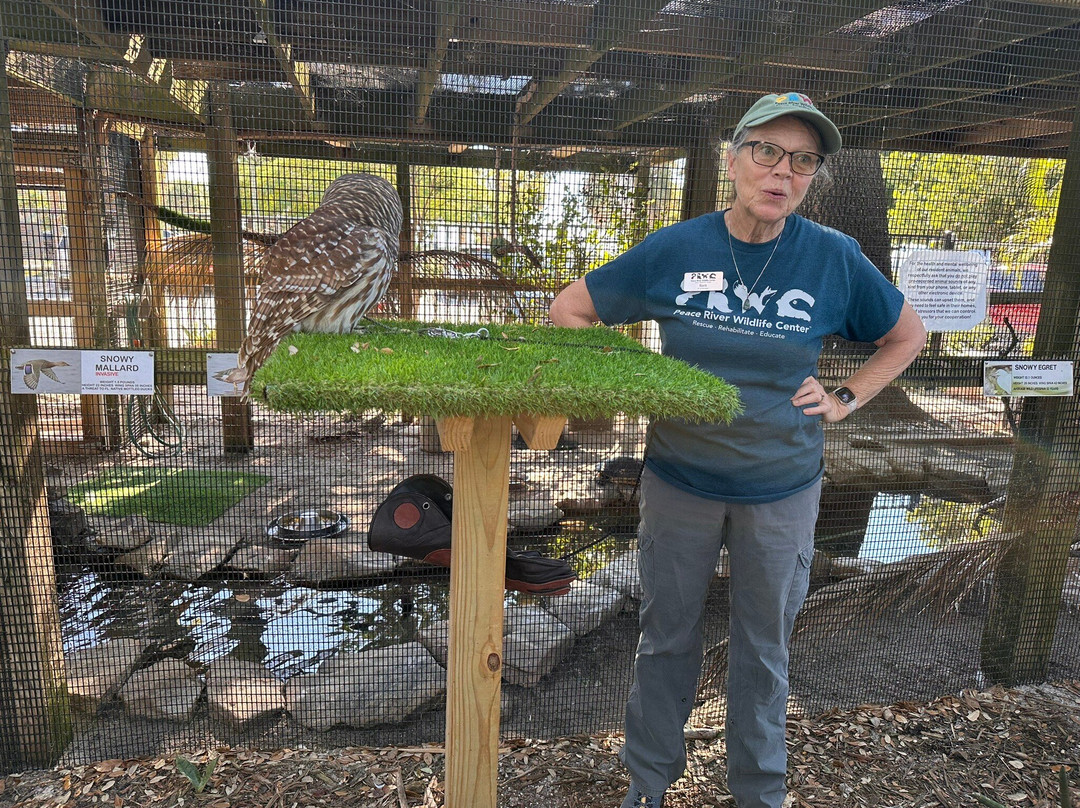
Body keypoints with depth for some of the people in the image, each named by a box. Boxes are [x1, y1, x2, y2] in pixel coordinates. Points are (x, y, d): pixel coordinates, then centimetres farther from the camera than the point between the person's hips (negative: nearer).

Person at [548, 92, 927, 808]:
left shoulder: (834, 258, -8)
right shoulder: (675, 250, -9)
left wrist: (844, 400, -3)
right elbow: (568, 310, 1)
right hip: (679, 480, 0)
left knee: (764, 648, 16)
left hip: (782, 487, 0)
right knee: (667, 637, 14)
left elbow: (908, 336, 8)